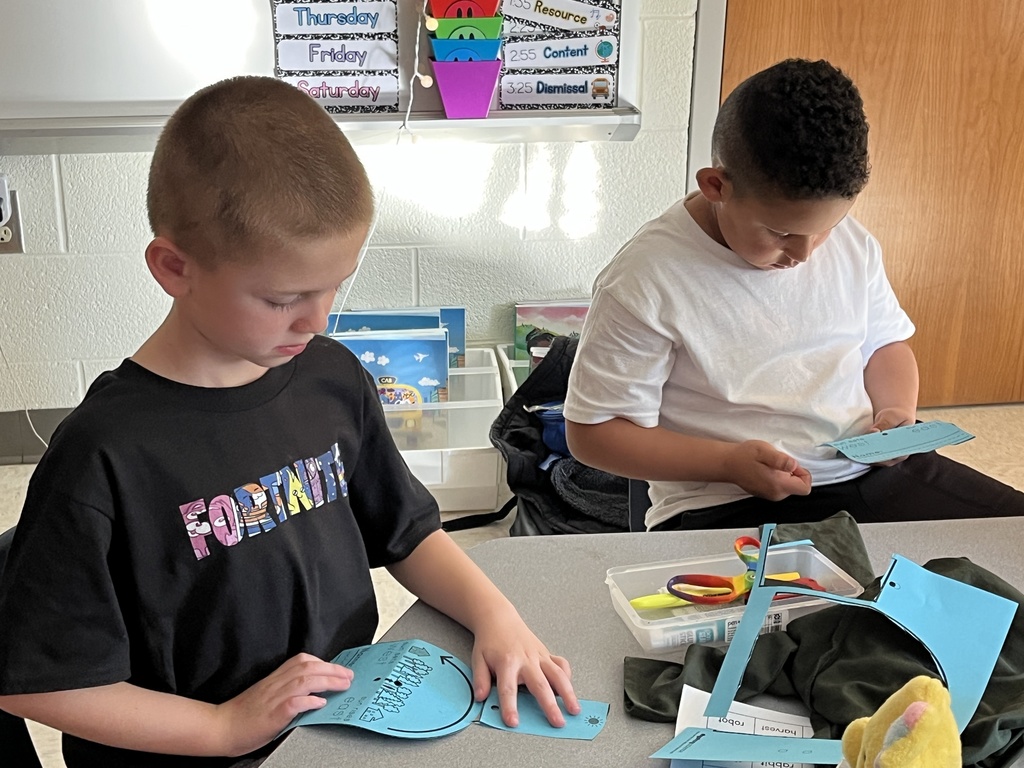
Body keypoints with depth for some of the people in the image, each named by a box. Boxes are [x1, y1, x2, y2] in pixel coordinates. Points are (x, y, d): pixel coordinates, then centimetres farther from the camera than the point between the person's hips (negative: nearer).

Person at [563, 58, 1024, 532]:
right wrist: (729, 462, -19)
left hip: (871, 473, 6)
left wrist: (897, 413, 1)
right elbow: (591, 432, -10)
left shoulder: (853, 244, 5)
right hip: (728, 509, -6)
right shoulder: (646, 280, -14)